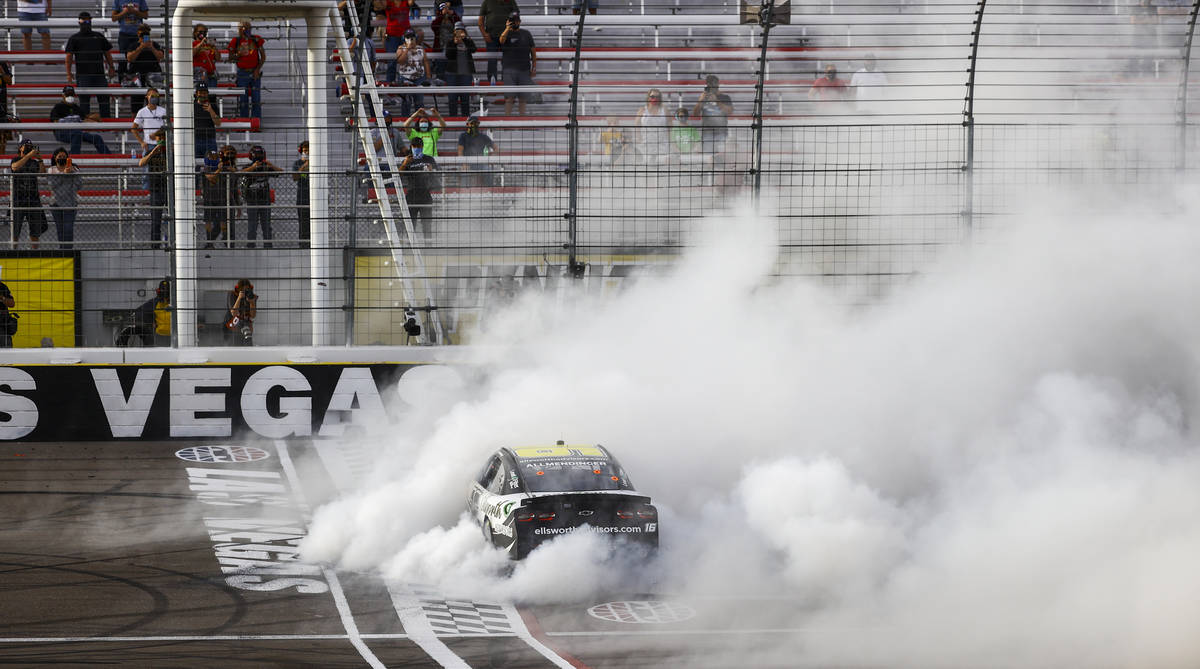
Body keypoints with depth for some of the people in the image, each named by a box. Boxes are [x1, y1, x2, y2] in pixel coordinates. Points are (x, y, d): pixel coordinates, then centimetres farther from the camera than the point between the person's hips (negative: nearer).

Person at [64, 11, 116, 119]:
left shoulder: (99, 36, 18)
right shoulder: (74, 39, 9)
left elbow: (107, 53, 21)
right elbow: (69, 57, 4)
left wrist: (111, 68, 11)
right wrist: (69, 73, -5)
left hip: (99, 73, 3)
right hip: (82, 75, -3)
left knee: (104, 98, 2)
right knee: (84, 100, -2)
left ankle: (106, 118, 8)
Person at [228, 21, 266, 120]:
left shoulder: (256, 40, 1)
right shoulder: (236, 41, 1)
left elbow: (263, 56, 5)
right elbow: (230, 58, 6)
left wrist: (258, 69, -6)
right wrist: (238, 55, -14)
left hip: (255, 73, 0)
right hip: (242, 73, 0)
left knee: (256, 99, 0)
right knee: (242, 99, 0)